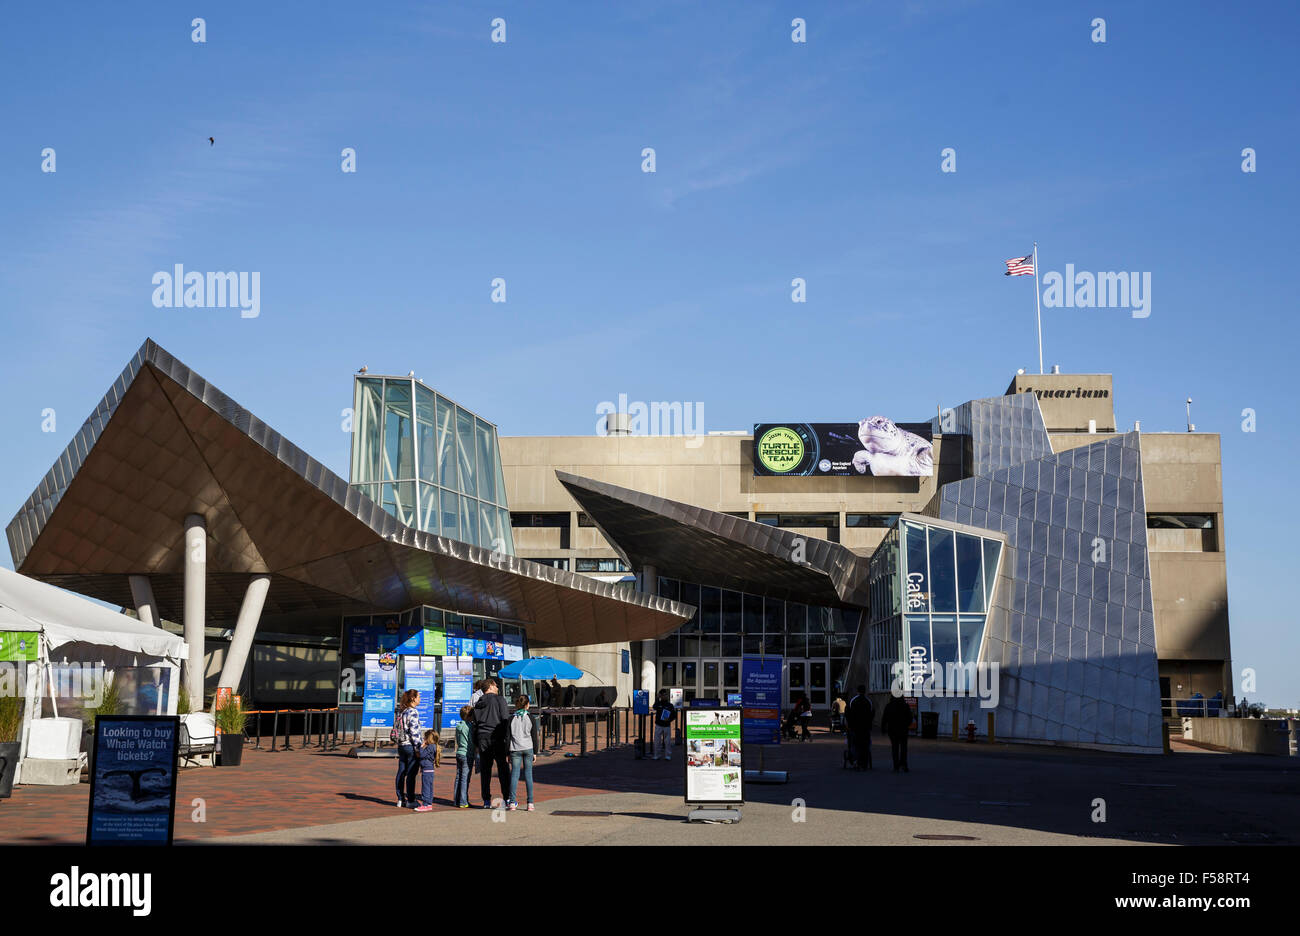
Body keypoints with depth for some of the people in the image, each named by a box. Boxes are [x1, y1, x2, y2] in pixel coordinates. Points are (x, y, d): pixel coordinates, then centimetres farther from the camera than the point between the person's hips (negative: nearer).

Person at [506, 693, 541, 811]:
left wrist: (508, 753, 8)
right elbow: (534, 736, 2)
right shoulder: (531, 718, 1)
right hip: (528, 748, 0)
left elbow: (508, 736, 2)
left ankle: (512, 803, -5)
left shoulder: (512, 718, 2)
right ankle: (530, 803, 1)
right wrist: (535, 752, 8)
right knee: (528, 774, 3)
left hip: (515, 749, 0)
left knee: (514, 774, 1)